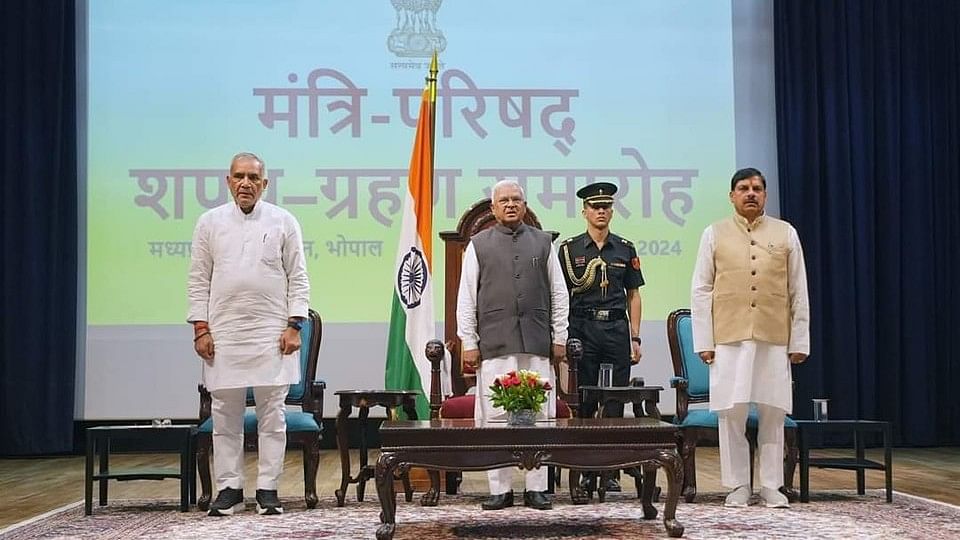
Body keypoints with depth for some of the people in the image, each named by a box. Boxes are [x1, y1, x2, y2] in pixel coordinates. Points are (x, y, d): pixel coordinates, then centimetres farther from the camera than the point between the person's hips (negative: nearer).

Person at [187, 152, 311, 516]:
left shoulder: (283, 222, 5)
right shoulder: (210, 223, 8)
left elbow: (298, 278, 4)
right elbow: (199, 279, 8)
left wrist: (294, 325, -5)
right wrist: (200, 327, 0)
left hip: (271, 334, -1)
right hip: (223, 333, 1)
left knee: (272, 415, 2)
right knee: (225, 416, 4)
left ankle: (268, 489, 8)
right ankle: (229, 488, 12)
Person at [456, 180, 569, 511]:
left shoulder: (543, 243, 13)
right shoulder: (479, 245, 9)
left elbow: (559, 293, 13)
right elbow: (466, 297, 6)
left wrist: (559, 338, 8)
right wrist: (468, 343, 0)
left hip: (537, 345, 1)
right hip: (494, 345, -1)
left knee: (539, 415, 1)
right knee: (495, 416, -2)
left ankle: (536, 488, 8)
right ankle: (500, 489, 4)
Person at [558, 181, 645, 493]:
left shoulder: (625, 249, 10)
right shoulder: (569, 249, 4)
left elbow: (633, 295, 12)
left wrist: (635, 339, 6)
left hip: (617, 329, 2)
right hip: (582, 329, -1)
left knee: (615, 401, 1)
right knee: (583, 402, 0)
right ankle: (587, 470, 8)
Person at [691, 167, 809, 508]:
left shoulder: (786, 234, 10)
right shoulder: (715, 234, 8)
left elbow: (799, 292, 10)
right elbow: (702, 291, 6)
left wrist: (800, 341, 5)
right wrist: (703, 341, -1)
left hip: (774, 340, 1)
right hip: (729, 339, -1)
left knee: (773, 413, 2)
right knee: (731, 413, 0)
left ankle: (771, 486, 12)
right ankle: (737, 486, 10)